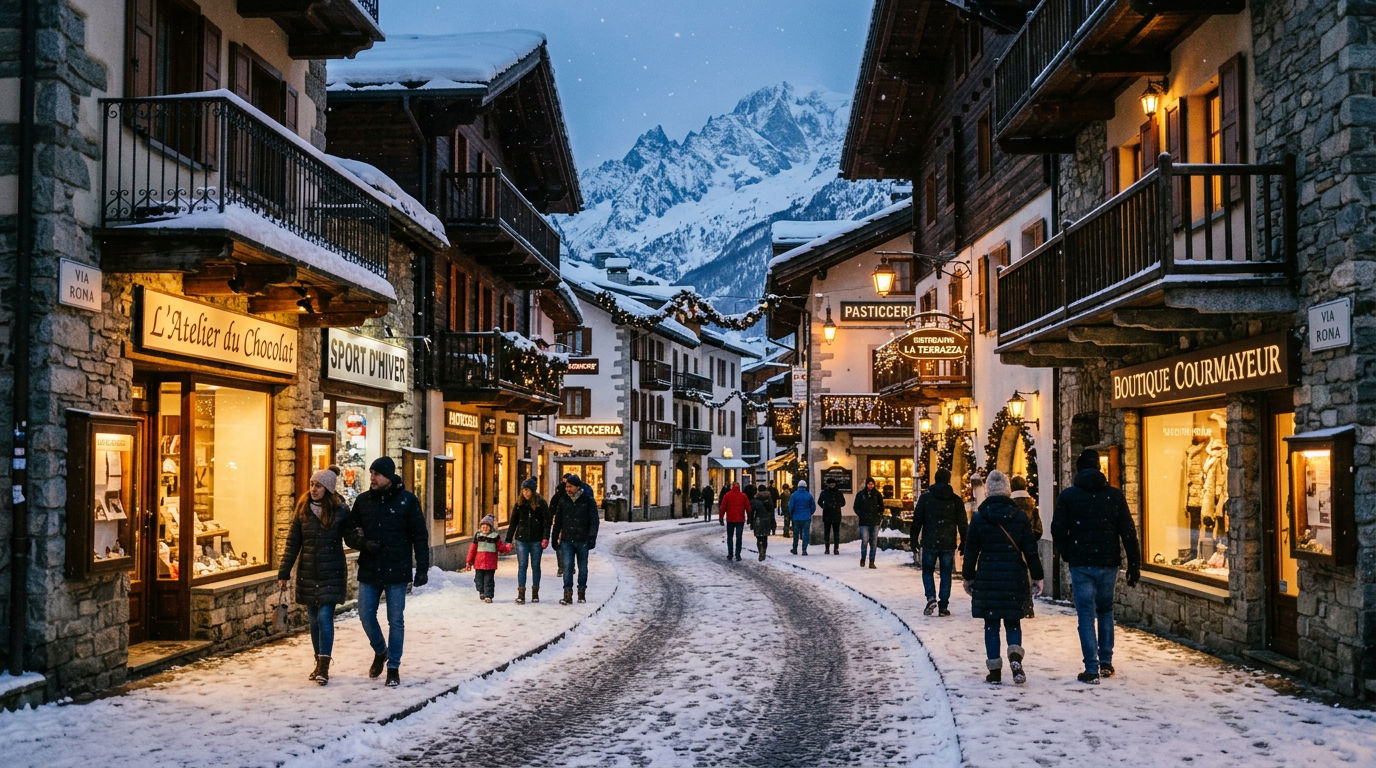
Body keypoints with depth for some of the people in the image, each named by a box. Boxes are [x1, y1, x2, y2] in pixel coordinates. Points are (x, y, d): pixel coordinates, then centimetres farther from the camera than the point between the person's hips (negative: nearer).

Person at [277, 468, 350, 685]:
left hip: (331, 574, -4)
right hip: (307, 574, 4)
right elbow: (292, 543, 6)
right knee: (314, 620, 10)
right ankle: (319, 663, 22)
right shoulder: (303, 510, 3)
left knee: (325, 617, -11)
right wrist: (284, 574, 4)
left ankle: (324, 667, -8)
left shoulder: (340, 511, -5)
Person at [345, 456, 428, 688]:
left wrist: (422, 568, -8)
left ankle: (393, 667, 14)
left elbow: (420, 536, -3)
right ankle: (380, 651, 33)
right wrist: (364, 543, -11)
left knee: (396, 620, 2)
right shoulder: (363, 500, 4)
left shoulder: (407, 500, -5)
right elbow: (349, 532, 10)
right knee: (366, 614, 6)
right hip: (369, 570, 3)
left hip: (396, 571, -3)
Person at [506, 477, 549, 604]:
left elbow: (546, 521, -5)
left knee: (535, 566, 7)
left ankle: (535, 593, 17)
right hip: (521, 539, 1)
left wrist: (545, 538, -15)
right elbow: (513, 522, 8)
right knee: (522, 566, -4)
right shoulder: (519, 504, 4)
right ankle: (521, 594, -5)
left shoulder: (541, 503, -3)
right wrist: (508, 540, 6)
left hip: (536, 540, -1)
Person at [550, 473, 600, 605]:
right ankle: (567, 595, -8)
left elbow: (594, 521, -4)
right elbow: (557, 521, 14)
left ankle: (582, 593, 21)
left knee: (582, 568, 9)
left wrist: (592, 538, -14)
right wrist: (554, 538, 12)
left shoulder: (588, 501, -3)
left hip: (582, 540, -1)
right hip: (566, 540, 1)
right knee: (568, 566, -8)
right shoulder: (563, 501, 5)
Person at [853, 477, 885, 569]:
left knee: (874, 542, 0)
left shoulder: (877, 494, 7)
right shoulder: (860, 494, 3)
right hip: (864, 522, -2)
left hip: (875, 522, 2)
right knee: (865, 541, -9)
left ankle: (872, 562, 5)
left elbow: (881, 506, 18)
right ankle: (862, 560, 11)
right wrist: (861, 515, -4)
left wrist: (880, 515, 4)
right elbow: (856, 507, 8)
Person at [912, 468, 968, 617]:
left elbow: (917, 520, -1)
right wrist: (964, 543, 8)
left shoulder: (925, 496, -1)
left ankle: (931, 597, -10)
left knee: (927, 571, 12)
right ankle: (943, 607, 6)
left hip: (929, 543, -1)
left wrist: (914, 540, 6)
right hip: (948, 543, 1)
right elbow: (962, 523, 2)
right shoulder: (955, 499, 1)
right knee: (946, 574, 8)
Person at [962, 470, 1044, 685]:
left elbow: (971, 552, 2)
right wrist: (1036, 578, 9)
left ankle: (994, 670, 7)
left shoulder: (978, 518, -2)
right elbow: (1031, 550, 1)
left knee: (991, 624, 7)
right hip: (1015, 578, 1)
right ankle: (1015, 656, -14)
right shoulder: (1019, 516, 0)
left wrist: (969, 578, 12)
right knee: (1013, 622, 12)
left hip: (987, 578, -1)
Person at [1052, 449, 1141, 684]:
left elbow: (1058, 532, -4)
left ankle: (1092, 669, -3)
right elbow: (1128, 533, 1)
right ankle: (1106, 663, 20)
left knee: (1086, 615, 1)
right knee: (1106, 611, 20)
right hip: (1109, 563, 2)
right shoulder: (1114, 495, 1)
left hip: (1081, 565, -2)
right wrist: (1134, 565, 5)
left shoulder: (1067, 496, -2)